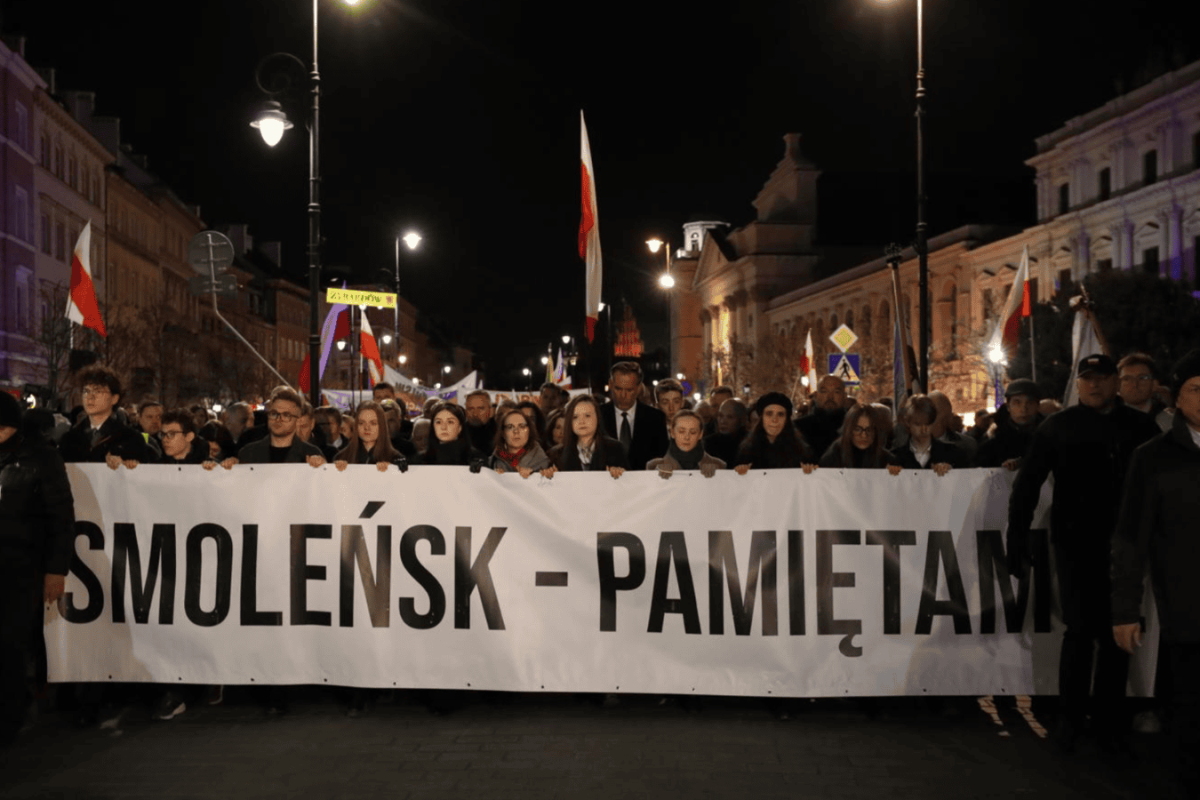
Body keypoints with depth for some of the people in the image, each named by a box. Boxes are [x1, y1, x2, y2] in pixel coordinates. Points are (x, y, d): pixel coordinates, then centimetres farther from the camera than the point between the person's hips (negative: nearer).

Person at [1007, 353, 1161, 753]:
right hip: (1076, 542, -2)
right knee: (1080, 629, -1)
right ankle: (1071, 718, 11)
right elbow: (1027, 483, 1)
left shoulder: (1140, 427, 5)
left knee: (1116, 633, 8)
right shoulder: (1059, 427, 1)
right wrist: (1017, 537, -4)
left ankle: (1109, 721, 19)